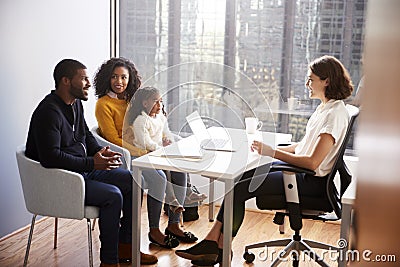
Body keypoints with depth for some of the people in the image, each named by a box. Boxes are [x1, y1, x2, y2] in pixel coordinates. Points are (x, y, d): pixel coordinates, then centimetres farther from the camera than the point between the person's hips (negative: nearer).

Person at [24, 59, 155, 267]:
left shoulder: (76, 103, 9)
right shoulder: (49, 111, -21)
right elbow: (50, 157, -30)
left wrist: (99, 151, 2)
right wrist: (92, 163, -27)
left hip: (84, 169, 10)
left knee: (132, 181, 4)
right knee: (112, 195, -26)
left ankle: (125, 246, 12)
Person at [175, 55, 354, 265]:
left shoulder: (336, 113, -18)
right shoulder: (323, 108, 13)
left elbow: (312, 162, -24)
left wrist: (272, 152, -20)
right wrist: (270, 148, 6)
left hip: (312, 181, -10)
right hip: (301, 171, 10)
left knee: (240, 189, -15)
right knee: (241, 178, -3)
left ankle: (217, 248, 0)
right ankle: (214, 243, -4)